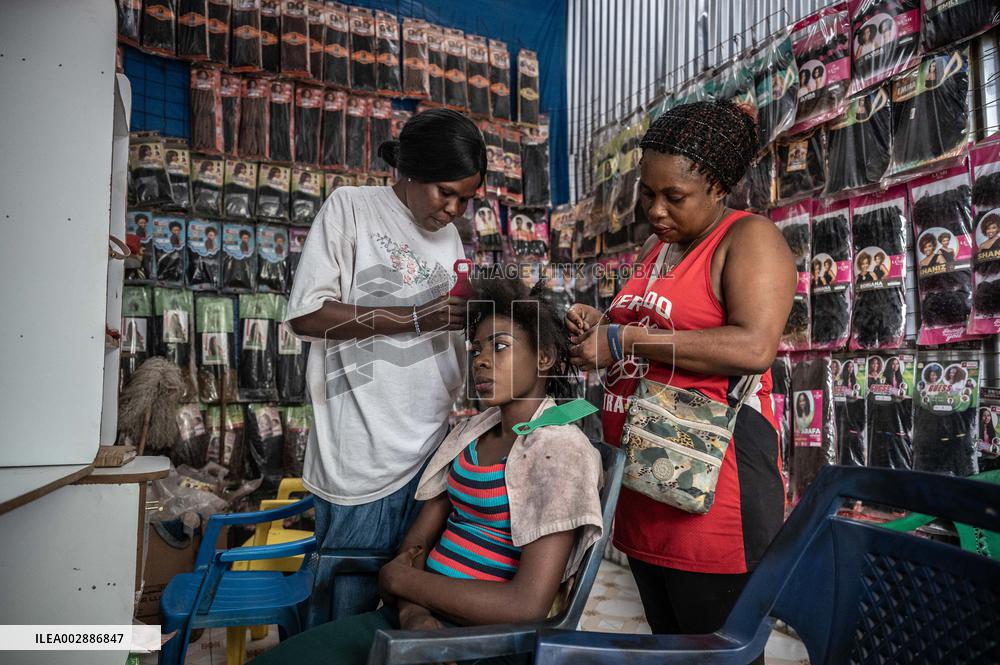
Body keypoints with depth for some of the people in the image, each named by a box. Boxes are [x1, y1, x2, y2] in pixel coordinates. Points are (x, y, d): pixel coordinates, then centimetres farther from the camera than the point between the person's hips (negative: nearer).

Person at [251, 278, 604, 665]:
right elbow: (417, 539, 8)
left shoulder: (560, 449, -13)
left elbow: (528, 604, -20)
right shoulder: (470, 433, 9)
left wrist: (399, 580, -10)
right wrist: (413, 611, -14)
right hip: (421, 617, 6)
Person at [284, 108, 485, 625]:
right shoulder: (352, 207, -2)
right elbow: (306, 314, -11)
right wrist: (419, 316, -17)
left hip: (433, 449, 6)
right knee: (347, 609, 7)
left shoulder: (450, 237, 15)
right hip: (363, 459, -5)